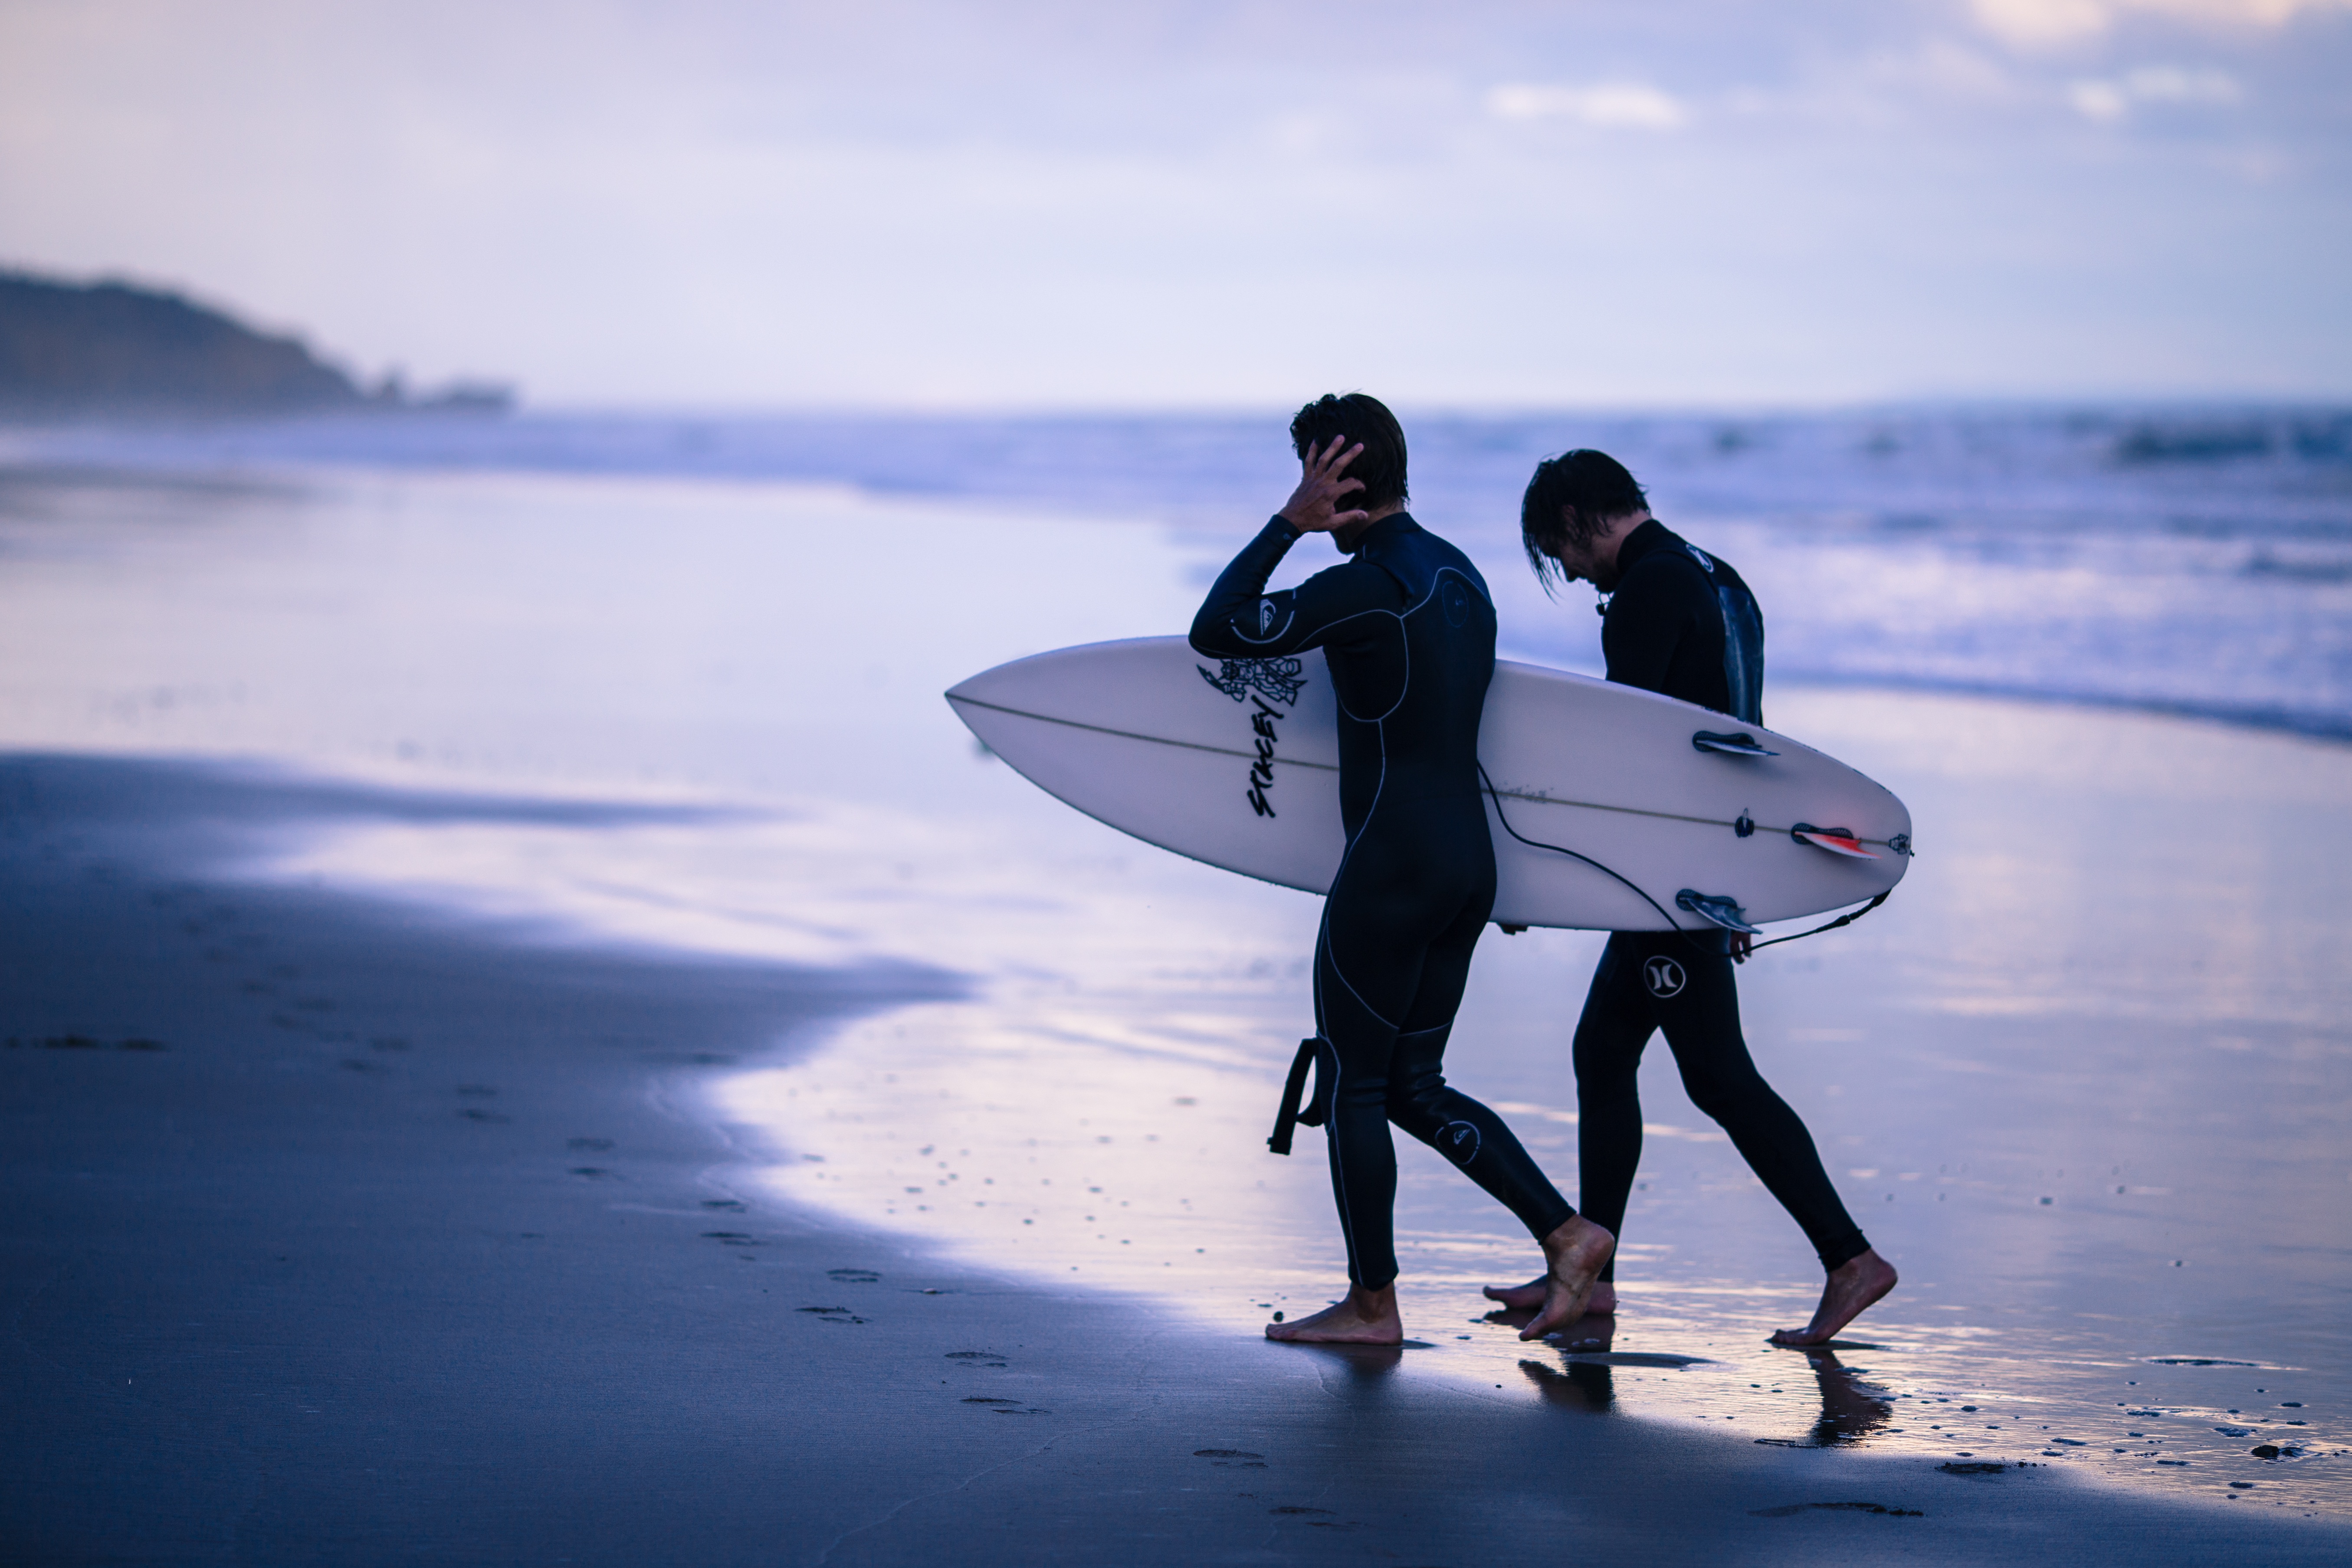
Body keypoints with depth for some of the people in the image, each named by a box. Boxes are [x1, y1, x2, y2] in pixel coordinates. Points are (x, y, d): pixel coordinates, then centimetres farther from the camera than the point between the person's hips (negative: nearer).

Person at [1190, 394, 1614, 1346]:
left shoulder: (1367, 585, -16)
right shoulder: (1460, 574, 13)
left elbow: (1214, 633, -16)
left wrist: (1289, 523, -12)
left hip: (1393, 868, -9)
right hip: (1469, 864, 9)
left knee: (1351, 1082, 4)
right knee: (1413, 1085, 15)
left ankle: (1372, 1303, 11)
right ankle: (1565, 1233, 6)